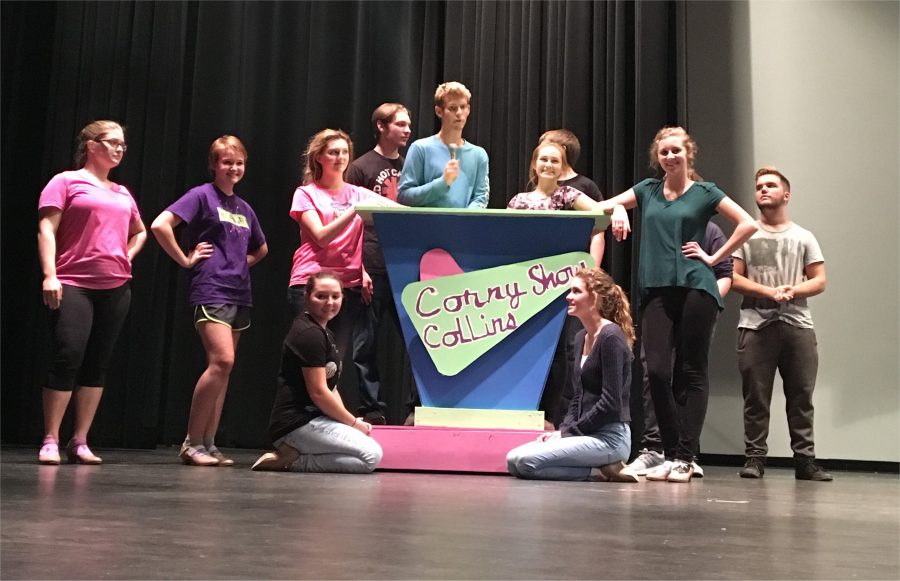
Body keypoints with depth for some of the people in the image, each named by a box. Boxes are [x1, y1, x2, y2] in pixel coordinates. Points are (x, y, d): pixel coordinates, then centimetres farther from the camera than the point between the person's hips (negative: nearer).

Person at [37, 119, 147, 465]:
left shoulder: (122, 193, 20)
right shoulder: (66, 182, 4)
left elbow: (140, 231, 35)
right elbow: (46, 230, -5)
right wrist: (49, 275, -16)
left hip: (116, 288, 5)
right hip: (73, 285, -5)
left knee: (98, 364, 3)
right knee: (67, 358, -13)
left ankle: (80, 442, 9)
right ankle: (50, 442, -5)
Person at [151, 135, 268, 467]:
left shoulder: (244, 208, 17)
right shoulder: (202, 195, -2)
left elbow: (261, 249, 33)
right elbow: (160, 225, -13)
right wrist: (185, 260, -9)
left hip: (239, 294, 7)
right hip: (210, 290, -7)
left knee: (222, 368, 5)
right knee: (222, 360, -19)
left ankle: (208, 444, 10)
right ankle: (192, 442, -9)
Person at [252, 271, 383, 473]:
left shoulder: (324, 334, 20)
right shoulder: (309, 334, -12)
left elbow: (331, 387, 18)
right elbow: (318, 392, -16)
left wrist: (349, 421, 3)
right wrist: (353, 422, -6)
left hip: (312, 417, 10)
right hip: (298, 423, -10)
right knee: (371, 456, -19)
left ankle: (293, 454, 4)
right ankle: (294, 461, -12)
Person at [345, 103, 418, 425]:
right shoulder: (362, 167, 1)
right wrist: (357, 268, -10)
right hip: (374, 267, -4)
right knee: (367, 340, 2)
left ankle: (416, 404, 10)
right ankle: (371, 407, 11)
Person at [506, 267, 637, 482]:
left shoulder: (611, 337, -13)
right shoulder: (581, 338, 14)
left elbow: (611, 403, -18)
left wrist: (568, 432, -12)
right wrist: (562, 430, 4)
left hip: (610, 437, -9)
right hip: (587, 434, 9)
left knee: (526, 461, -22)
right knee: (513, 460, -2)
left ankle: (601, 472, -7)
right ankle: (601, 467, 2)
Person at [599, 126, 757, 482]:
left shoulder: (704, 192, 7)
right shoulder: (647, 190, 16)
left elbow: (748, 225, 3)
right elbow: (602, 206, 20)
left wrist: (714, 257, 0)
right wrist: (618, 209, -1)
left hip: (695, 288, -3)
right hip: (656, 291, 3)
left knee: (691, 373, 0)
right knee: (657, 371, -6)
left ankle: (685, 458, 2)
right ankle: (672, 453, 6)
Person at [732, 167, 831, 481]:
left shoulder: (804, 237, 14)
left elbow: (819, 281, 9)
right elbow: (734, 278, 1)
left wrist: (792, 291, -11)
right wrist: (770, 292, -12)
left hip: (797, 325, 1)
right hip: (756, 325, -1)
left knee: (801, 396, 1)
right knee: (756, 396, -1)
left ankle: (805, 460, 6)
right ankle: (755, 457, 5)